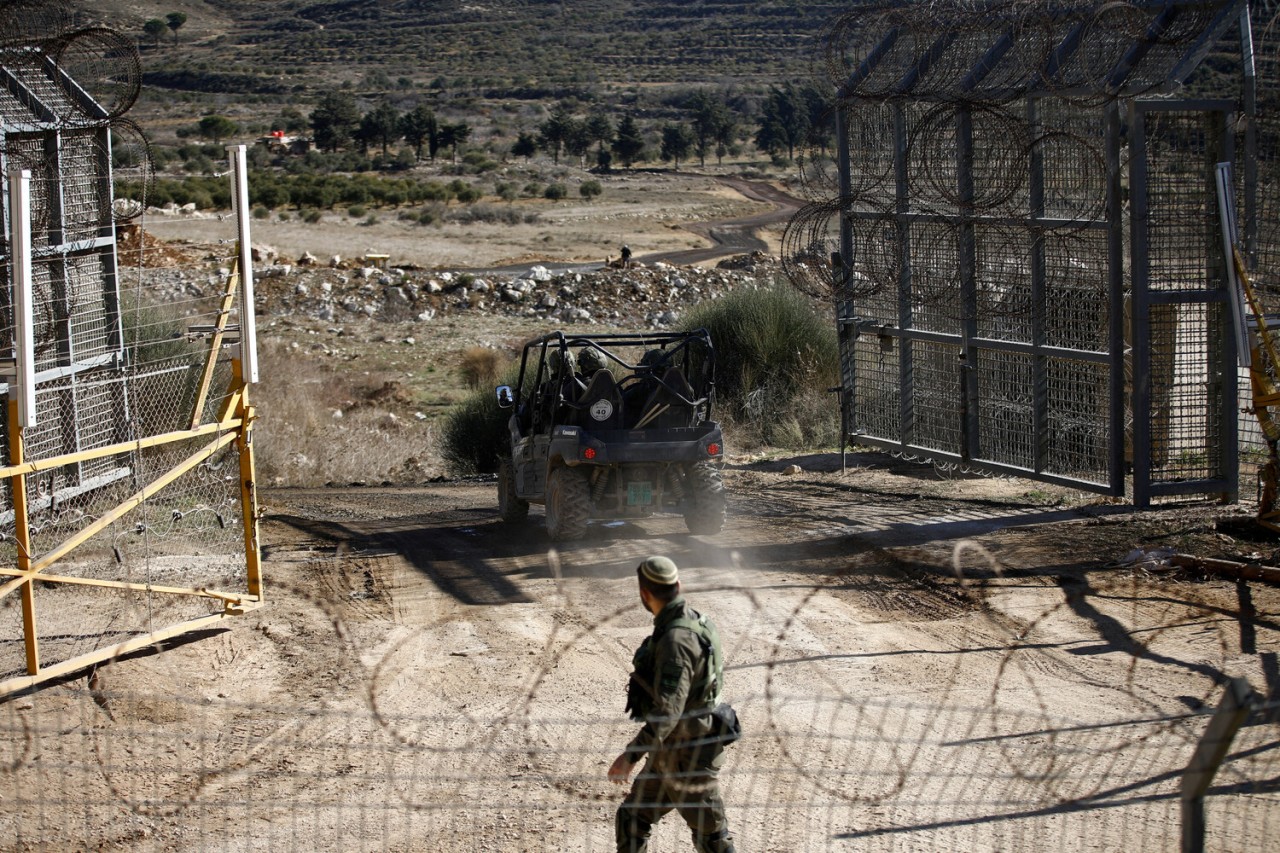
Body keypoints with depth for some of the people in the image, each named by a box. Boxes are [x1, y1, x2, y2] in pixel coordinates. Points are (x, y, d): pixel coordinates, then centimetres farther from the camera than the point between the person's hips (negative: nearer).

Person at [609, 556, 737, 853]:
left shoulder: (675, 640, -26)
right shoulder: (695, 622, 4)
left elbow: (668, 711, -31)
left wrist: (632, 754, -31)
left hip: (689, 758, -10)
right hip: (669, 752, 10)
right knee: (631, 819, 16)